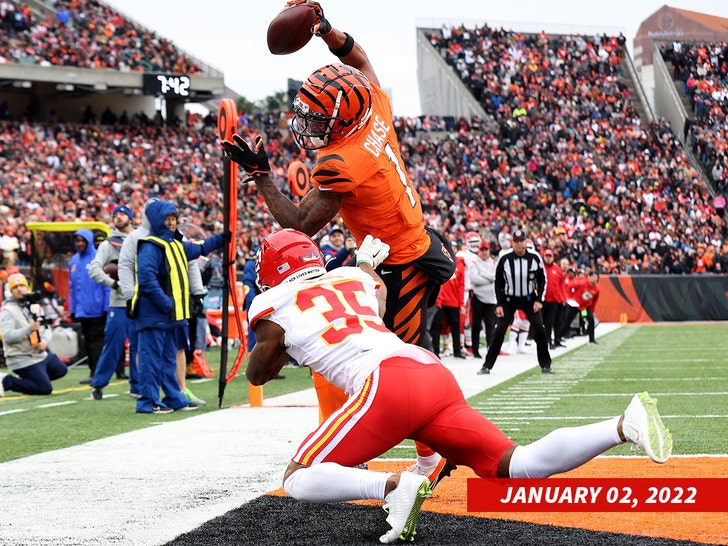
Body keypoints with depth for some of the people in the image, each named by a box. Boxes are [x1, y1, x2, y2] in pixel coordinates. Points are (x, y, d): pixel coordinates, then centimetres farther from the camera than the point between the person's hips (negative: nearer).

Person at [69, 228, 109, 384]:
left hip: (97, 310, -6)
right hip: (82, 311, 6)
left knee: (97, 341, -5)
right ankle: (93, 371, 16)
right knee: (88, 341, 10)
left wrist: (106, 307, -12)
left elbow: (107, 285, -8)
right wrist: (72, 309, 12)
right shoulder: (74, 261, 11)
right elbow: (72, 287, 16)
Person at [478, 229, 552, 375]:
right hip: (509, 299, -1)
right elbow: (498, 282, -4)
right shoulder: (504, 258, -14)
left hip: (529, 299, 1)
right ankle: (487, 365, -3)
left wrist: (539, 300, -7)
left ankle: (545, 365, 6)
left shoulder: (534, 257, -11)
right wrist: (499, 304, -7)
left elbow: (542, 280, 2)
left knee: (539, 329, -8)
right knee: (499, 331, -9)